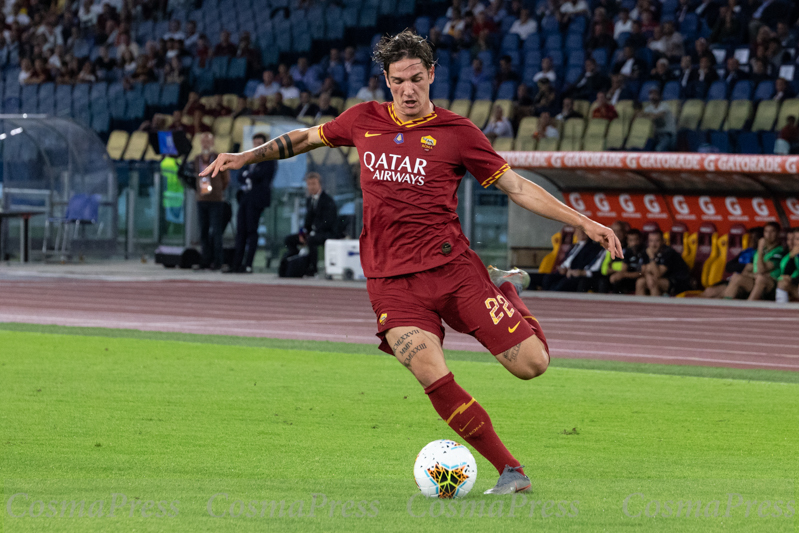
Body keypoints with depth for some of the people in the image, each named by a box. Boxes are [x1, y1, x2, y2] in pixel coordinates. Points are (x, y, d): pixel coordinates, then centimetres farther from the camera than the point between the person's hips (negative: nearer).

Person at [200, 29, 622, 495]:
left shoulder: (457, 132, 2)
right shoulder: (365, 121, 10)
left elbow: (517, 187, 5)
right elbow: (306, 138, 28)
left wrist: (584, 222, -1)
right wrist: (245, 157, 22)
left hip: (452, 266, -1)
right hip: (391, 281, 1)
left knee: (531, 363, -10)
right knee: (433, 377, -24)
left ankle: (504, 288, 24)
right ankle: (510, 472, -12)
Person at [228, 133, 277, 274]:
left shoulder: (269, 160, 0)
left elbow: (259, 175, -13)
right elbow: (240, 177, 18)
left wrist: (247, 175, 2)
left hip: (256, 199, -7)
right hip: (244, 197, 7)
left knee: (251, 231, -9)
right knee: (241, 231, 3)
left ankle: (248, 265, -10)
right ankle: (237, 264, 2)